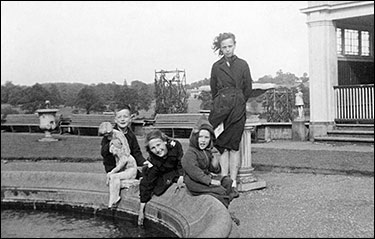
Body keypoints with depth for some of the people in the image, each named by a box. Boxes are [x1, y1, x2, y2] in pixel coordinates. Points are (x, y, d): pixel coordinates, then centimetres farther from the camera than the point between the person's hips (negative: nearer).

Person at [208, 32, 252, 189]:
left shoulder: (242, 65, 6)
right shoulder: (216, 67, 10)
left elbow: (248, 90, 10)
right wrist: (219, 104, 14)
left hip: (237, 109, -2)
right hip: (220, 108, 2)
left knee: (234, 145, -4)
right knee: (223, 145, -2)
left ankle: (233, 181, -2)